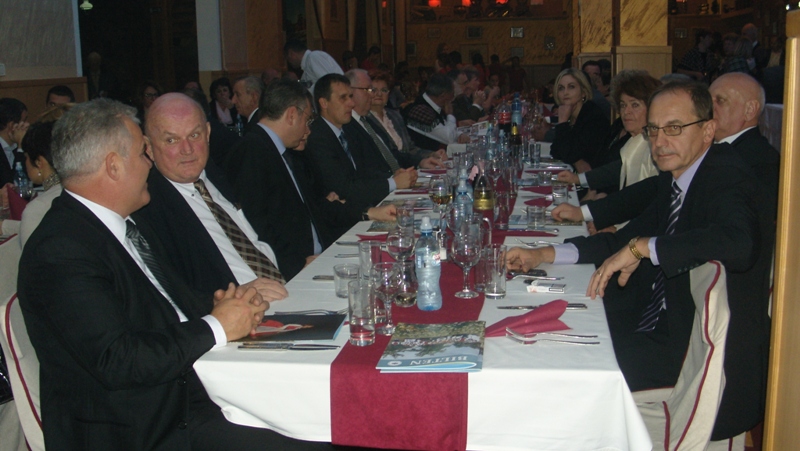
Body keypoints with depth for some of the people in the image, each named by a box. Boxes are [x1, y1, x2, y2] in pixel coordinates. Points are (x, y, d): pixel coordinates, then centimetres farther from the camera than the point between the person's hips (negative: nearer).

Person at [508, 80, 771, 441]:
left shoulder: (727, 178, -18)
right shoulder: (674, 179, 8)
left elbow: (739, 243, -39)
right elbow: (627, 239, 16)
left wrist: (642, 247, -31)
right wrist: (544, 255, 5)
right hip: (657, 327, 8)